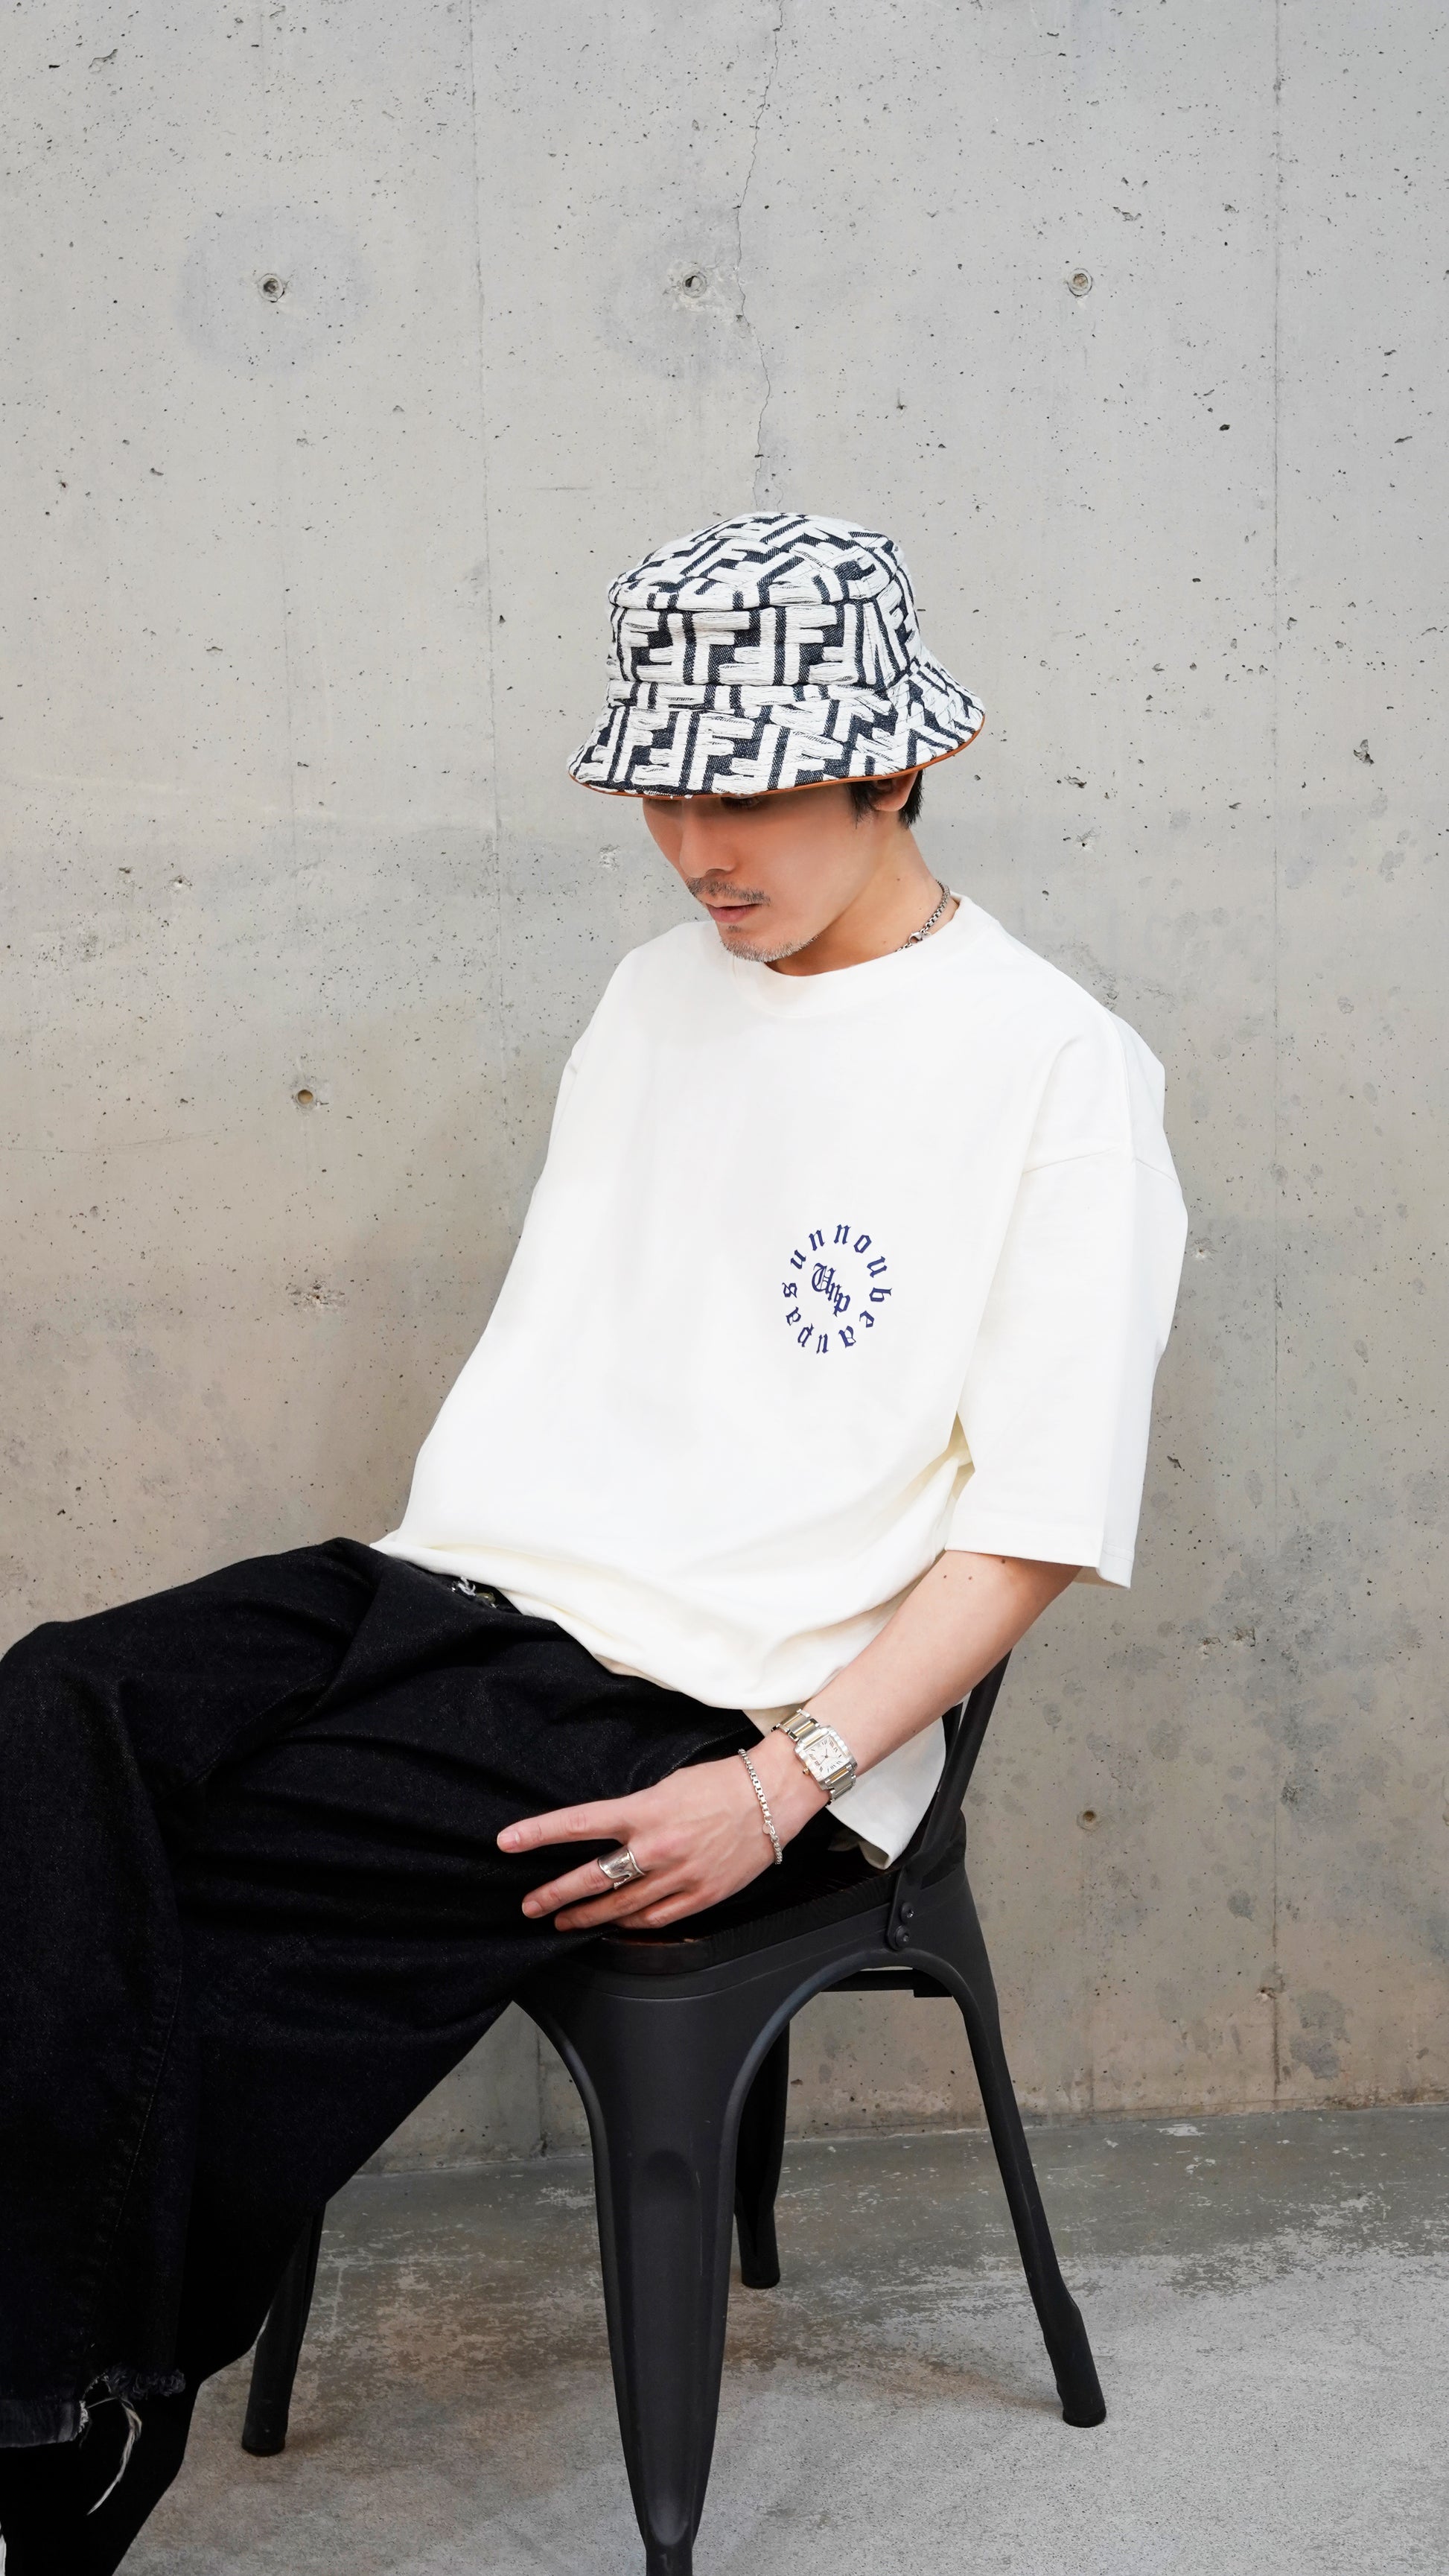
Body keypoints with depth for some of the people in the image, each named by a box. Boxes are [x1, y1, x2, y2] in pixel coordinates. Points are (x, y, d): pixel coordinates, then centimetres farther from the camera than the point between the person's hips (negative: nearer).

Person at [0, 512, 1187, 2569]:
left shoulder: (1057, 1066, -4)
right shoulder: (658, 993, 18)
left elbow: (1042, 1525, -8)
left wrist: (783, 1783, -18)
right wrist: (423, 1571, 4)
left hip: (701, 1701, -6)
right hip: (446, 1590, 7)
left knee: (209, 1901, -22)